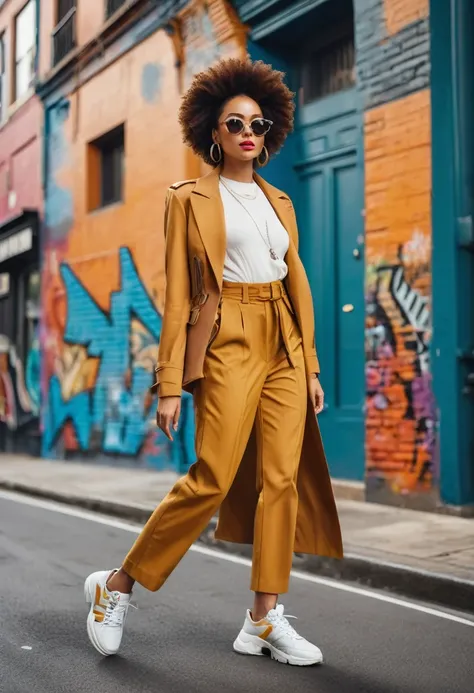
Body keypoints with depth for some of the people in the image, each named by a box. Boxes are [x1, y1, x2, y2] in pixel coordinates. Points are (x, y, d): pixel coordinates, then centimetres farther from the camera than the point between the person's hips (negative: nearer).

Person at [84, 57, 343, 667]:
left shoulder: (279, 202, 19)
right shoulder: (192, 199, 3)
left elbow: (298, 282, 16)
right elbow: (178, 295, -2)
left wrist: (311, 365, 10)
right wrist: (169, 383, -8)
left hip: (283, 347, 6)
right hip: (228, 343, -6)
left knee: (283, 479, 0)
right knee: (212, 479, -12)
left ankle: (265, 620, 9)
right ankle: (117, 585, 7)